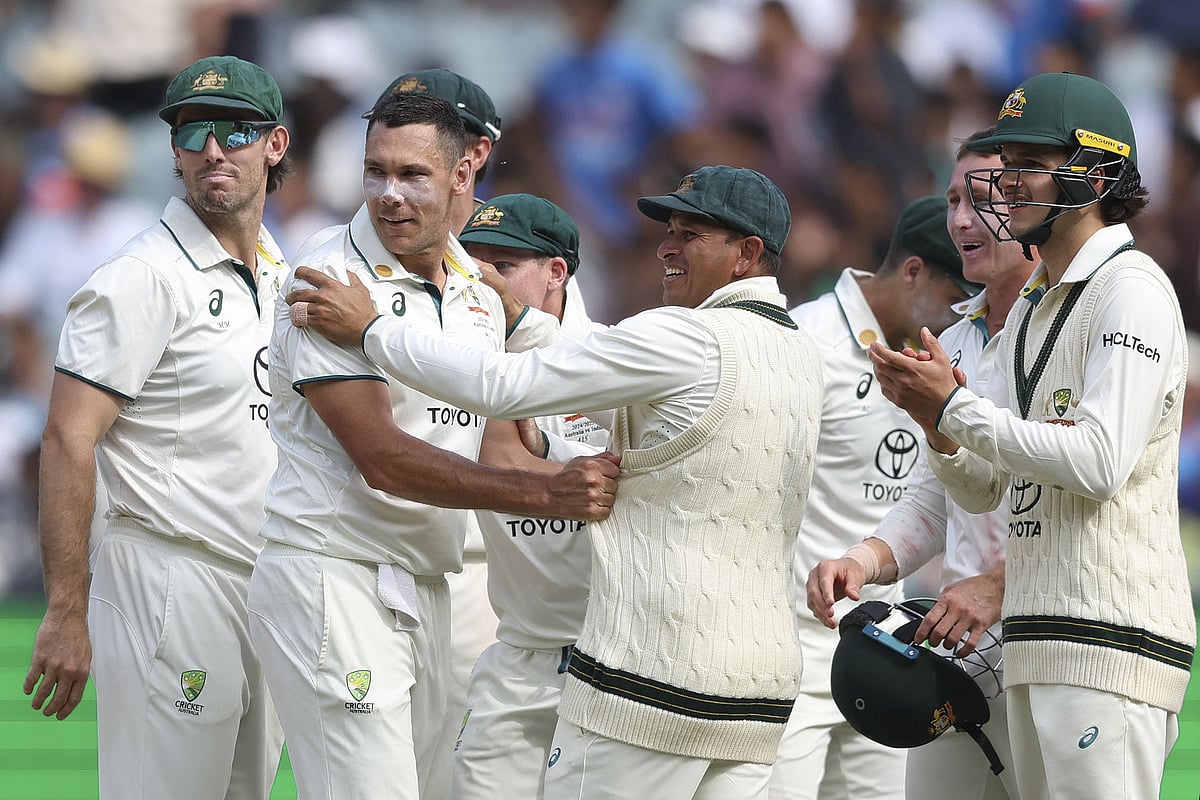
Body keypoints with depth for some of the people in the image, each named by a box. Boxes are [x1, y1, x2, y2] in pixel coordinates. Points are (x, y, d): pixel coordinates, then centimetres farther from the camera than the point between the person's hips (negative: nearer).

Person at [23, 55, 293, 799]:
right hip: (170, 589, -8)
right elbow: (69, 440, -16)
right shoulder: (146, 276, -11)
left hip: (266, 590, 8)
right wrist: (67, 614, -22)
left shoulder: (285, 277, 15)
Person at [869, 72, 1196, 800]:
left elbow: (1099, 461, -19)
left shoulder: (1132, 290, -7)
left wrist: (956, 406, -12)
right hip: (1037, 644, 10)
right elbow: (987, 491, 22)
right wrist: (940, 426, 1)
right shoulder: (1030, 309, 22)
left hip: (1111, 636, -10)